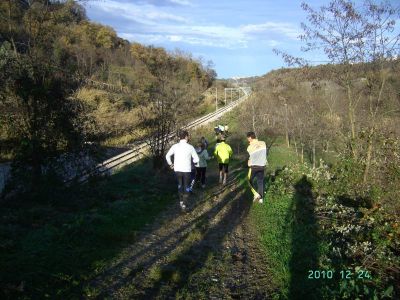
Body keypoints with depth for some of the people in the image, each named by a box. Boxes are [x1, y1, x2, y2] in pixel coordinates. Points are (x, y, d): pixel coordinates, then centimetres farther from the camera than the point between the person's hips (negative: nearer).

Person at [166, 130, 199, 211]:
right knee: (186, 186, 12)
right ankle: (184, 204, 10)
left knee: (180, 185, 24)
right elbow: (196, 159, -6)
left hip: (177, 169, 2)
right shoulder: (190, 147, -9)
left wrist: (170, 164, 10)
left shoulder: (175, 146, -5)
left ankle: (181, 201, 29)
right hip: (187, 170, -2)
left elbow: (167, 156, -6)